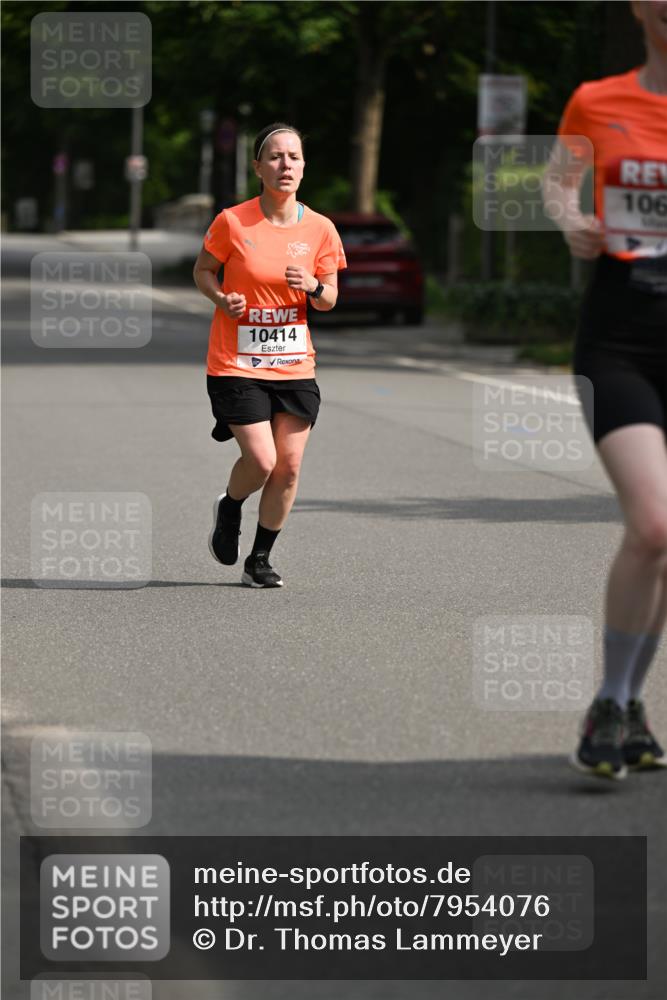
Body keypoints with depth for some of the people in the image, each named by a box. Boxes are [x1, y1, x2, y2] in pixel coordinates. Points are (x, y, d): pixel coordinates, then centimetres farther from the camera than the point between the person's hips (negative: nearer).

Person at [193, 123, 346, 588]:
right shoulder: (232, 222, -9)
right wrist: (221, 297, -14)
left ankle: (260, 559, 18)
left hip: (294, 365, 3)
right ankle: (229, 509, 22)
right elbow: (203, 270, 6)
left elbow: (330, 299, 9)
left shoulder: (320, 229, 0)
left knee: (289, 467, 0)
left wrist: (313, 287, -14)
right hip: (236, 363, -3)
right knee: (261, 460, -13)